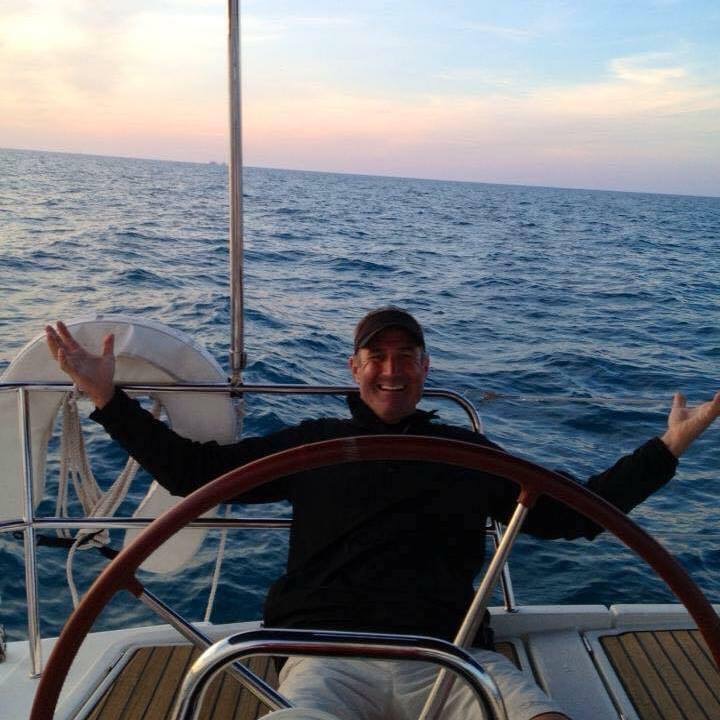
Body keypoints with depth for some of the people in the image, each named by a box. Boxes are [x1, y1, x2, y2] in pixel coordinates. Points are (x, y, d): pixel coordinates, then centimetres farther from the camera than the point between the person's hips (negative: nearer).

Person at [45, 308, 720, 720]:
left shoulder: (468, 451, 19)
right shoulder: (315, 440, 17)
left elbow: (571, 513, 19)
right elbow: (194, 469, 15)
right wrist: (108, 399, 10)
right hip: (330, 654, -1)